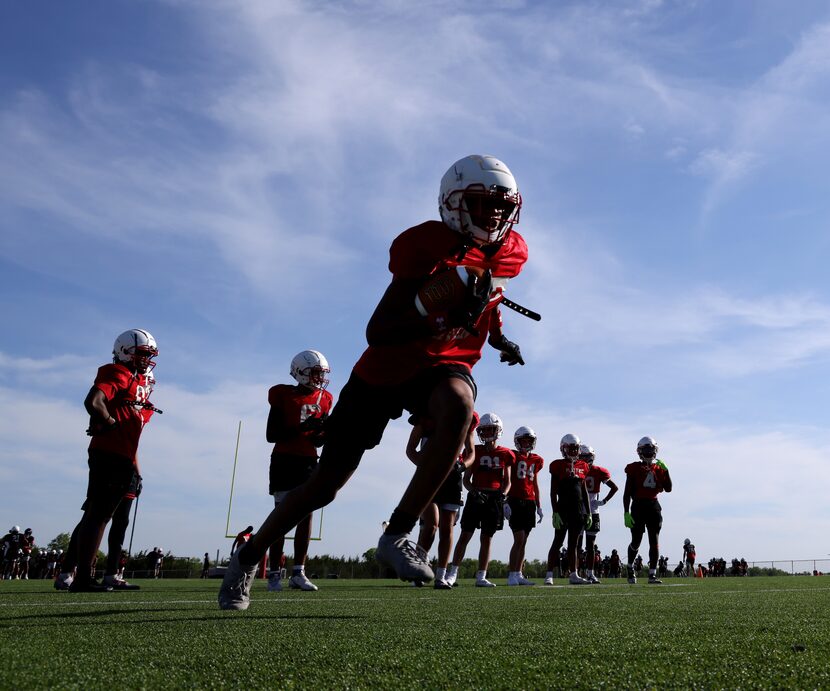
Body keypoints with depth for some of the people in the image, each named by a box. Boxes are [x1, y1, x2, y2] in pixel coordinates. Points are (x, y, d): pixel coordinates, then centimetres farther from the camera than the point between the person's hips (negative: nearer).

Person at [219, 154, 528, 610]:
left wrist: (499, 337, 9)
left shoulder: (507, 253, -2)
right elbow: (376, 332, -28)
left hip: (443, 365, 4)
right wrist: (443, 319, -40)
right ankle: (247, 558, 28)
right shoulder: (430, 245, -23)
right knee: (324, 485, 3)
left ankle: (396, 535, -25)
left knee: (459, 407, -36)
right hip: (384, 368, -3)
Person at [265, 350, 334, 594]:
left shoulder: (323, 399, 8)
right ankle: (275, 574, 1)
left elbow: (317, 440, 12)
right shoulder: (283, 396, -6)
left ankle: (298, 572, 2)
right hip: (284, 461, -5)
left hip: (308, 461, 5)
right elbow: (271, 435, -9)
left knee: (306, 514, -1)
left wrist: (326, 431, -11)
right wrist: (301, 428, -20)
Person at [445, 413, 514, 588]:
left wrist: (502, 494, -10)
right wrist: (475, 492, -14)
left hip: (494, 498, 1)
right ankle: (452, 573, -2)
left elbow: (507, 481, 10)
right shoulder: (475, 451, 4)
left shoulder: (505, 454, 7)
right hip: (476, 497, -1)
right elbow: (466, 479, 4)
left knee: (487, 539, 6)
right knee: (465, 535, -5)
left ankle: (481, 577, 11)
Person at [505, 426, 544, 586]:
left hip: (530, 502, 6)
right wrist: (505, 502, -13)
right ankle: (512, 575, -5)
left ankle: (518, 574, 12)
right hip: (515, 501, -5)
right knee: (519, 539, -10)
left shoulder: (536, 460, 15)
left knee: (523, 541, 7)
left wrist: (539, 507, 19)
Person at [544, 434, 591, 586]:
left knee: (573, 543, 10)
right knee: (558, 542, -4)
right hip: (563, 508, -5)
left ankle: (573, 575, 13)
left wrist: (588, 512, 13)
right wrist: (555, 513, -12)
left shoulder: (582, 466, 11)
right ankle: (549, 574, -2)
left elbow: (584, 491, 16)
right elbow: (553, 492, -5)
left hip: (579, 509, 5)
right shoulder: (558, 465, -4)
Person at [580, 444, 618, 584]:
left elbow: (614, 487, 7)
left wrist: (603, 501, -2)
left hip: (592, 512, 1)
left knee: (591, 545, 7)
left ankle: (590, 573, 14)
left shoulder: (598, 472, 0)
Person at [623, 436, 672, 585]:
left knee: (654, 540, -1)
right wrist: (626, 512, -11)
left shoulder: (659, 468, 8)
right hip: (638, 505, -3)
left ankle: (652, 574, 3)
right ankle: (630, 567, 26)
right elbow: (627, 493, -5)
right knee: (636, 541, 1)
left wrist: (665, 470, -5)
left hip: (653, 505, 4)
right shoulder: (634, 469, -3)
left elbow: (668, 489, 4)